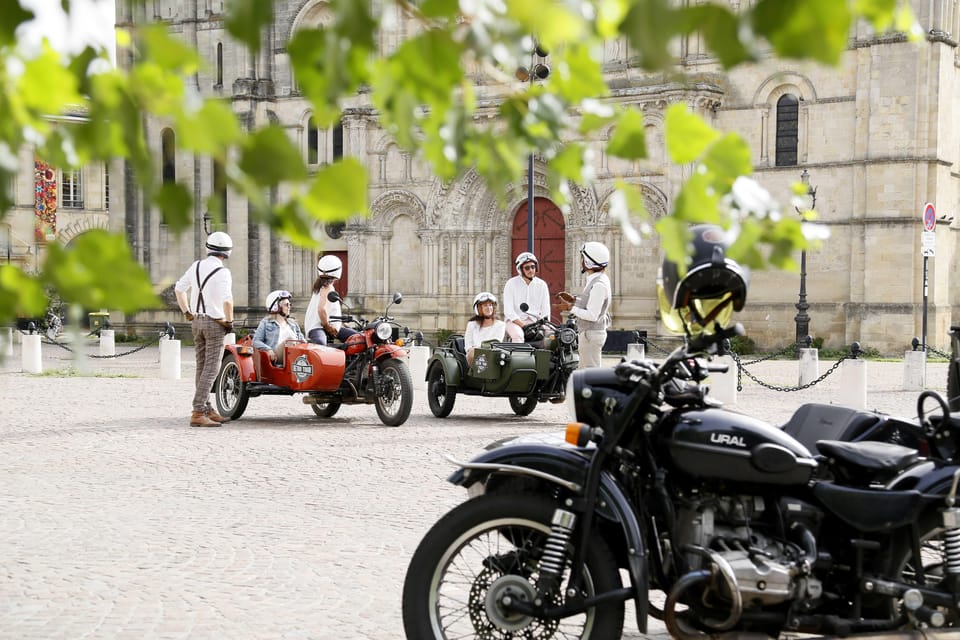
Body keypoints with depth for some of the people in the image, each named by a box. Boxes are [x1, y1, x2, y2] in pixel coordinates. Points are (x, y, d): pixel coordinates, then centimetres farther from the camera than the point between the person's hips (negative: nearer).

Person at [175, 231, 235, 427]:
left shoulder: (197, 266, 6)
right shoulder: (222, 272, -15)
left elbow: (179, 288, 14)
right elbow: (227, 300, -26)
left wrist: (187, 312, 19)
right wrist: (230, 321, -12)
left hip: (197, 321, 7)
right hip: (215, 323, -7)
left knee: (202, 367, 14)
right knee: (211, 369, -5)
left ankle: (207, 410, 21)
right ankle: (198, 413, -11)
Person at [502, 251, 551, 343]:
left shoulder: (542, 285, 10)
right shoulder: (511, 284, 1)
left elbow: (545, 311, 9)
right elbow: (508, 310, -6)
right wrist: (522, 325, -18)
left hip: (534, 321, 3)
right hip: (514, 321, -3)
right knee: (518, 336, -34)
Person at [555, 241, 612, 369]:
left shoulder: (599, 284, -22)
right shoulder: (595, 279, 11)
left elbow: (592, 315, -25)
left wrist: (570, 308, -19)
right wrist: (574, 299, 14)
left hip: (591, 334, -11)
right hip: (589, 333, 11)